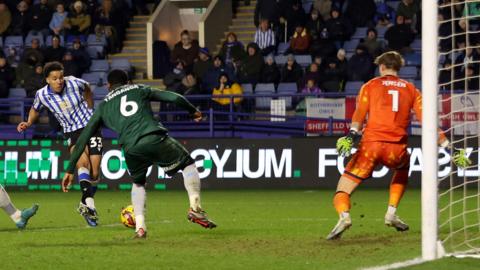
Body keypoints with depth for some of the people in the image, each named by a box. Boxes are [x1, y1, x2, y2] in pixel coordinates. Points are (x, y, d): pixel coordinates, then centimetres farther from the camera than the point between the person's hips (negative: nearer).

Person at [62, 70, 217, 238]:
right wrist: (193, 111, 36)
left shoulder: (103, 106, 27)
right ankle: (195, 208, 1)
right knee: (188, 164, 20)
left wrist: (70, 170, 27)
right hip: (155, 139, -2)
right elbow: (175, 98, 16)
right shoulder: (139, 90, 25)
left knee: (138, 183, 30)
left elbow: (83, 138, 24)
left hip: (131, 149, 2)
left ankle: (140, 227, 13)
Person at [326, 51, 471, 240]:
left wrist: (352, 134, -17)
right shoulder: (411, 90, 18)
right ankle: (391, 213, 22)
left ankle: (344, 215, -33)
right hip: (396, 149, 2)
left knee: (342, 191, 1)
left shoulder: (370, 86, 14)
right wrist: (449, 147, 9)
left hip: (370, 145, -2)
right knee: (403, 167, 38)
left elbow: (359, 115, -3)